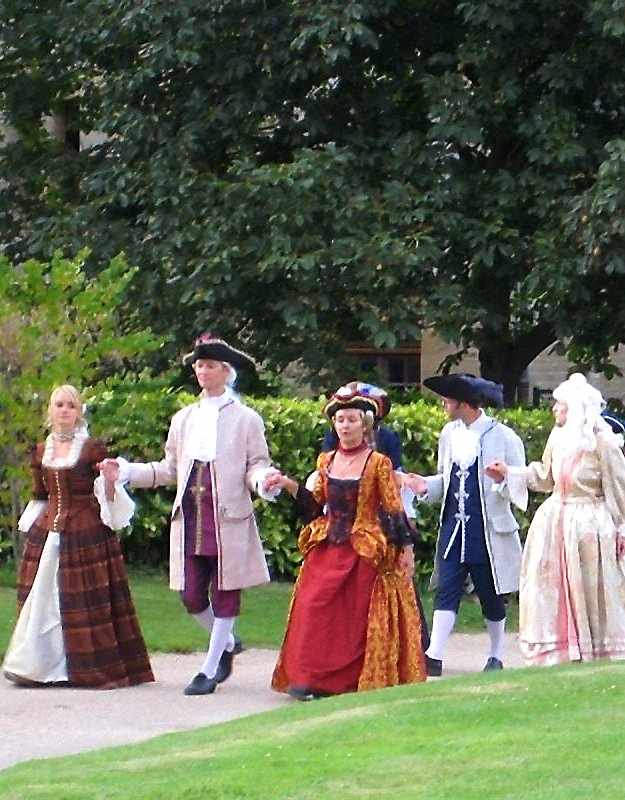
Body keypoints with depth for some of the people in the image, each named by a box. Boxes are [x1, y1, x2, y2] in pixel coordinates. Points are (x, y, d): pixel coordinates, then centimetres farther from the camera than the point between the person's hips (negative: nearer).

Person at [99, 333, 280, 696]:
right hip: (190, 520, 4)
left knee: (224, 594, 1)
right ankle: (227, 643, 30)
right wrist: (127, 471, 10)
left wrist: (263, 481, -24)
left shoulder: (246, 419, 1)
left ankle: (210, 670, 10)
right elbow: (170, 469, 18)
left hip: (229, 519, -4)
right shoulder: (184, 419, 15)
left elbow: (256, 466, -2)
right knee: (192, 597, 3)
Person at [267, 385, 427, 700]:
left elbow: (394, 510, -4)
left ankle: (360, 680, 6)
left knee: (358, 616, -2)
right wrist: (290, 485, 2)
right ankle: (311, 679, -2)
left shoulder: (378, 464, -5)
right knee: (315, 610, -4)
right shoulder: (326, 461, 9)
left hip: (365, 552, -4)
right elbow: (316, 504, 15)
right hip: (326, 547, 4)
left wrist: (406, 549, -6)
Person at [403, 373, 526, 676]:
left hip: (488, 530, -4)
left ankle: (496, 657, 24)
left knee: (491, 596, 8)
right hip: (453, 527, 4)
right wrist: (427, 486, 0)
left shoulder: (503, 437, -7)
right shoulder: (450, 434, 9)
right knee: (446, 591, -6)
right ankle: (434, 657, -14)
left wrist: (503, 479, -26)